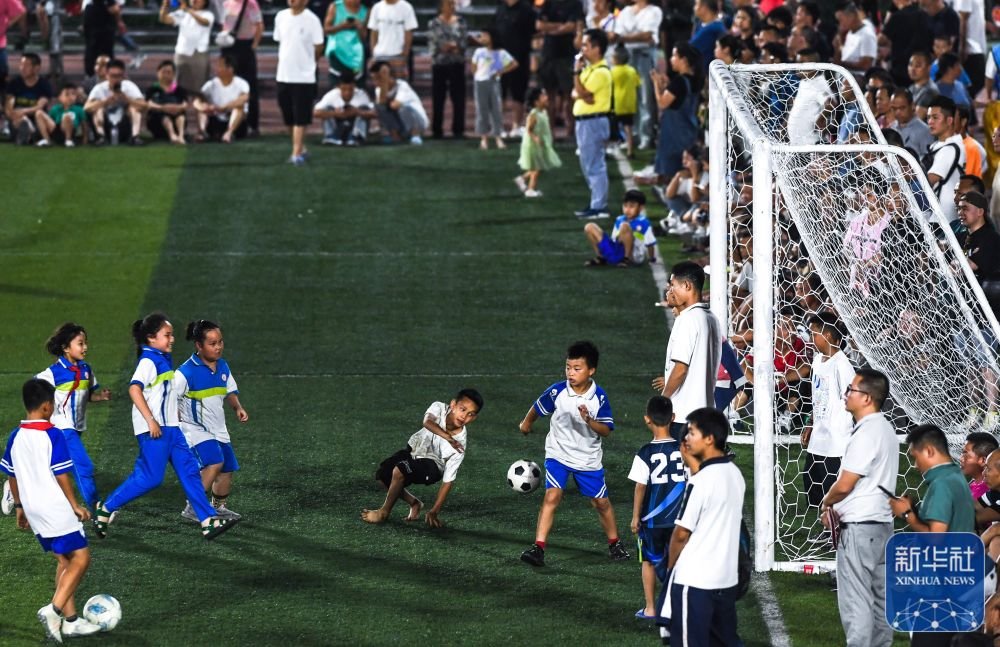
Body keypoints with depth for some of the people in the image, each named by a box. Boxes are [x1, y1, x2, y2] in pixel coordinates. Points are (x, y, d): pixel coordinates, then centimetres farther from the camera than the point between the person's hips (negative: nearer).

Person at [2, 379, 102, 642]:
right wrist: (75, 505, -4)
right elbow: (61, 475, -14)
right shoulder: (52, 435, -15)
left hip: (33, 509, 8)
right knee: (81, 558, -1)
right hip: (57, 509, -8)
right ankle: (54, 609, -15)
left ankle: (70, 620, 15)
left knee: (64, 559, 16)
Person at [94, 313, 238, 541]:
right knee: (150, 478, -8)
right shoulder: (148, 361, -14)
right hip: (153, 429, -10)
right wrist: (150, 420, -30)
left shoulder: (163, 359, 15)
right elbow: (134, 389, -27)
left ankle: (208, 521, 3)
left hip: (170, 427, 10)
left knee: (189, 470, 5)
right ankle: (106, 509, 3)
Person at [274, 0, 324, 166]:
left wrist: (306, 62, 7)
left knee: (300, 118, -5)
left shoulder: (311, 20, -10)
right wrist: (285, 61, 14)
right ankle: (300, 148, 28)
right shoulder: (281, 17, 5)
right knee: (289, 117, 12)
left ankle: (297, 153, -4)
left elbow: (319, 47, -4)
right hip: (283, 75, 5)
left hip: (304, 76, -5)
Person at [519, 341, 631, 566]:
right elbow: (537, 408, 5)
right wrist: (527, 423, 23)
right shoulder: (557, 391, -15)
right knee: (552, 497, -18)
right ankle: (538, 547, -18)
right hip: (559, 454, -1)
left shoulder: (599, 397, -15)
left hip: (589, 459, 1)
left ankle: (615, 544, 33)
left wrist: (589, 421, -33)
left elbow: (606, 431, -15)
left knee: (601, 502, 12)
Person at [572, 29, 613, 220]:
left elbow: (582, 92, -19)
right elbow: (576, 92, 12)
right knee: (587, 166, 16)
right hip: (583, 122, 10)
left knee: (595, 166, -8)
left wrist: (576, 72, -13)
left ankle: (599, 207, -7)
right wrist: (581, 95, -9)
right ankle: (597, 202, 23)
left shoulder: (601, 72, -16)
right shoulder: (588, 69, 15)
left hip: (593, 123, -10)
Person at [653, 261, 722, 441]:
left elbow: (681, 367, -18)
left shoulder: (688, 319, -15)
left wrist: (663, 399, -7)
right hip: (705, 409, 9)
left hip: (682, 413, -9)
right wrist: (670, 382, 25)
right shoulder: (711, 319, 13)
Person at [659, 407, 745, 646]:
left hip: (694, 580, -8)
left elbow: (682, 533, -13)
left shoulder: (700, 481, -18)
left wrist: (670, 565, 1)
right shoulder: (735, 474, 7)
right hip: (727, 577, 8)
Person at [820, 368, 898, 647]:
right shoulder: (884, 429, 12)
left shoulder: (866, 433, -18)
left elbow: (845, 485, -19)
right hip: (881, 522, 10)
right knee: (879, 599, 13)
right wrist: (836, 507, 10)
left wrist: (826, 503, 1)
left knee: (855, 602, -7)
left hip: (859, 527, -10)